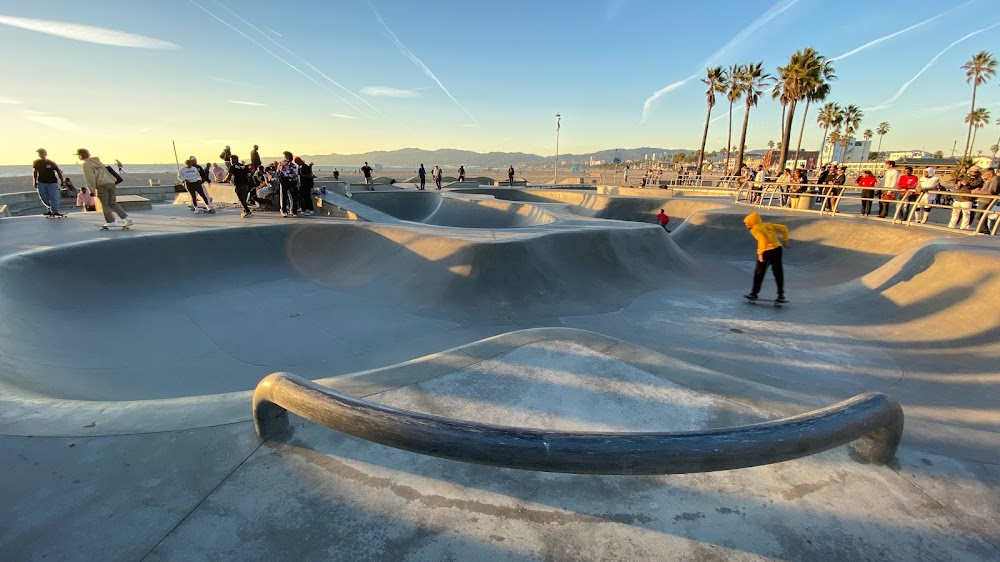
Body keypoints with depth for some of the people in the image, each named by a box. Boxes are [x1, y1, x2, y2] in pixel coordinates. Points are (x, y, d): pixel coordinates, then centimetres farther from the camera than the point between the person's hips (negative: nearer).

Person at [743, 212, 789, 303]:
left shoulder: (755, 229, -5)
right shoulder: (768, 225, 15)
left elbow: (763, 240, -21)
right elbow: (783, 228, 18)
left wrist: (760, 253, -20)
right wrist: (785, 239, 27)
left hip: (767, 251, -7)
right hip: (778, 248, 7)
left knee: (759, 273, 7)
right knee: (778, 273, 11)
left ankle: (754, 293, 16)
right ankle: (781, 295, 14)